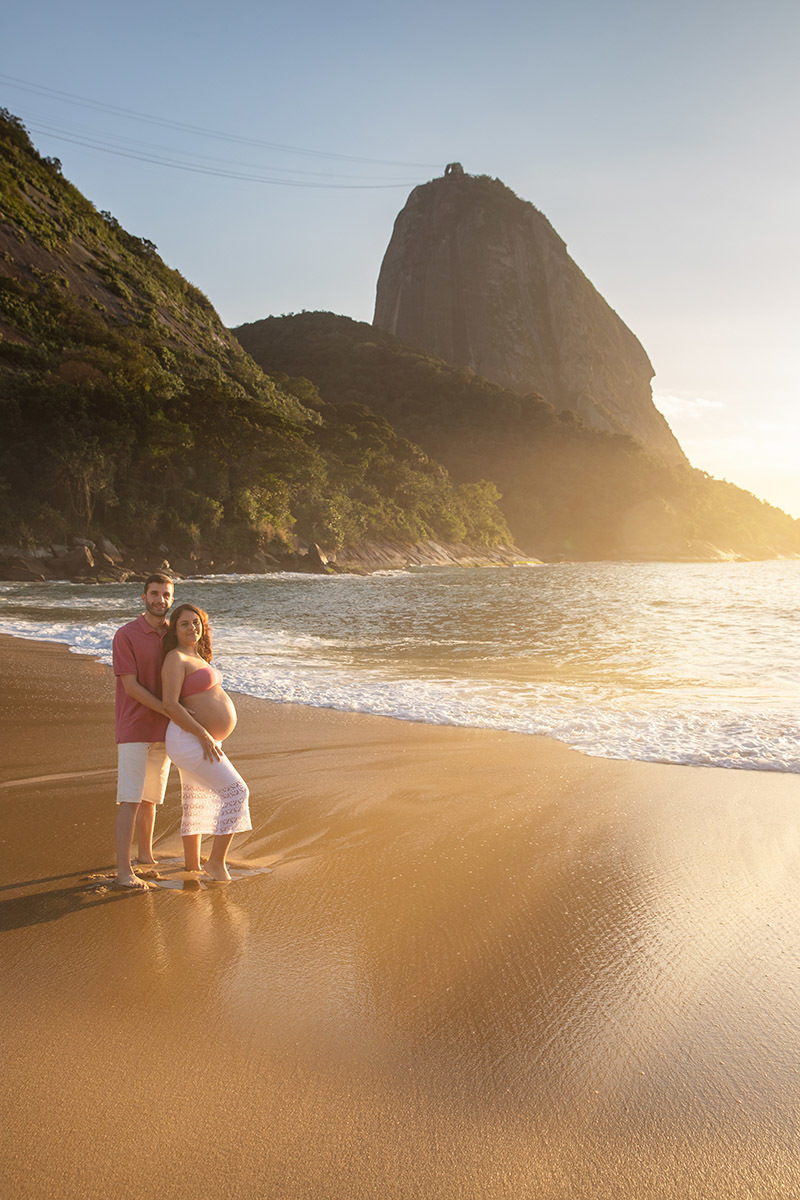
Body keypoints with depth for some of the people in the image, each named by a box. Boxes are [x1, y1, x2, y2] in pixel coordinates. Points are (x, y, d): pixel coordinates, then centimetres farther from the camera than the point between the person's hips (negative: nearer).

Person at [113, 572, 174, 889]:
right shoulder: (126, 635, -9)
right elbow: (131, 686, -14)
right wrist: (171, 710, -18)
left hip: (163, 731, 5)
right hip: (134, 729, -5)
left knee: (150, 797, 15)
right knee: (130, 799, -9)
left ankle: (146, 853, 30)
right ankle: (123, 871, -7)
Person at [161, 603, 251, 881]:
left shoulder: (195, 657, 15)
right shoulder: (176, 659, -13)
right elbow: (170, 705, -22)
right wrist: (205, 737, -23)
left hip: (204, 741, 10)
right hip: (189, 741, -10)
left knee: (197, 806, 14)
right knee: (235, 793, -13)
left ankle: (192, 868, 22)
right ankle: (217, 861, -5)